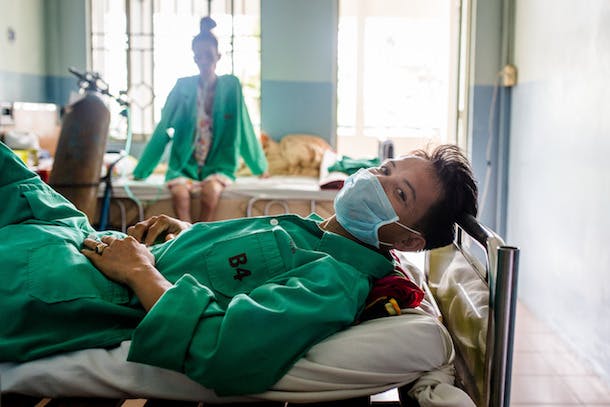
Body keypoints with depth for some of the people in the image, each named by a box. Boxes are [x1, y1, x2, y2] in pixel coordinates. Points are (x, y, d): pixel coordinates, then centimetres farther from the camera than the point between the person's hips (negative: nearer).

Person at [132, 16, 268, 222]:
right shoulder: (183, 86, 3)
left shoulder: (231, 85, 1)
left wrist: (260, 166, 16)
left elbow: (243, 128, 9)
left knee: (211, 189, -33)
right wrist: (140, 171, 6)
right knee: (179, 191, -31)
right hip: (183, 165, 1)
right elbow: (162, 130, 6)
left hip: (219, 165, -1)